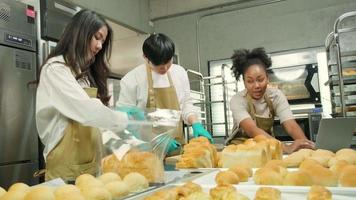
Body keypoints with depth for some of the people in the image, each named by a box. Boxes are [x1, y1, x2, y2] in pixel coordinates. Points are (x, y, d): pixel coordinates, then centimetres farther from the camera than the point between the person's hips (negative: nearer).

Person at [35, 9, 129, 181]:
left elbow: (94, 115, 12)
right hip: (66, 166, -7)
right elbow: (85, 110, -22)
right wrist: (125, 120, -13)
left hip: (91, 164, 7)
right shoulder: (56, 68, -8)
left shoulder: (86, 73, 17)